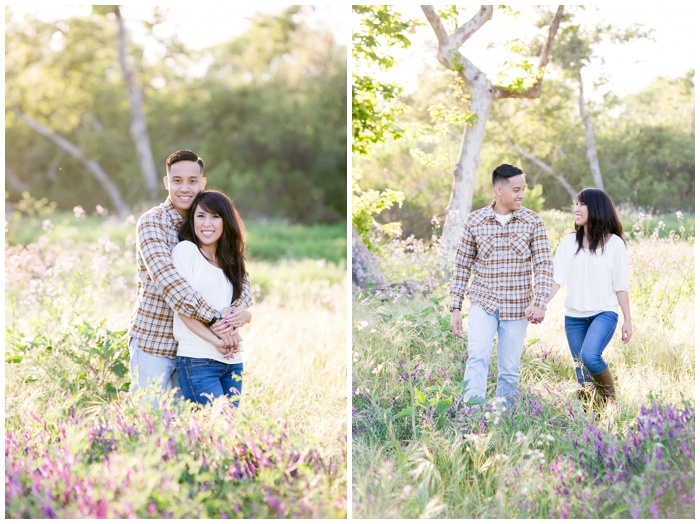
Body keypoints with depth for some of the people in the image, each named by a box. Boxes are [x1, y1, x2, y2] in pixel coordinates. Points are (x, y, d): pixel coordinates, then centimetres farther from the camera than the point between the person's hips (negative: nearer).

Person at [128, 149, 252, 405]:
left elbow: (241, 279, 1)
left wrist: (237, 311, -22)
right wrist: (215, 319, -32)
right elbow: (166, 279, -24)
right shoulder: (152, 223, -10)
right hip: (152, 343, -5)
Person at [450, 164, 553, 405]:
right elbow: (462, 266, 5)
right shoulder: (474, 221, -1)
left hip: (517, 307, 1)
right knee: (478, 357, -22)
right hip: (483, 303, -1)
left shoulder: (532, 221, 0)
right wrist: (455, 308, 2)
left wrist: (540, 301, -18)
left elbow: (543, 264, -4)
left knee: (510, 371, 7)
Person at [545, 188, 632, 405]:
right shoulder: (569, 242, 5)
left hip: (604, 313, -4)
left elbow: (621, 285, 0)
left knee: (590, 356, -26)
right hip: (574, 316, 4)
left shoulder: (614, 243, -2)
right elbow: (556, 279, 0)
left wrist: (628, 320, 0)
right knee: (582, 371, 6)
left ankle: (610, 400, -3)